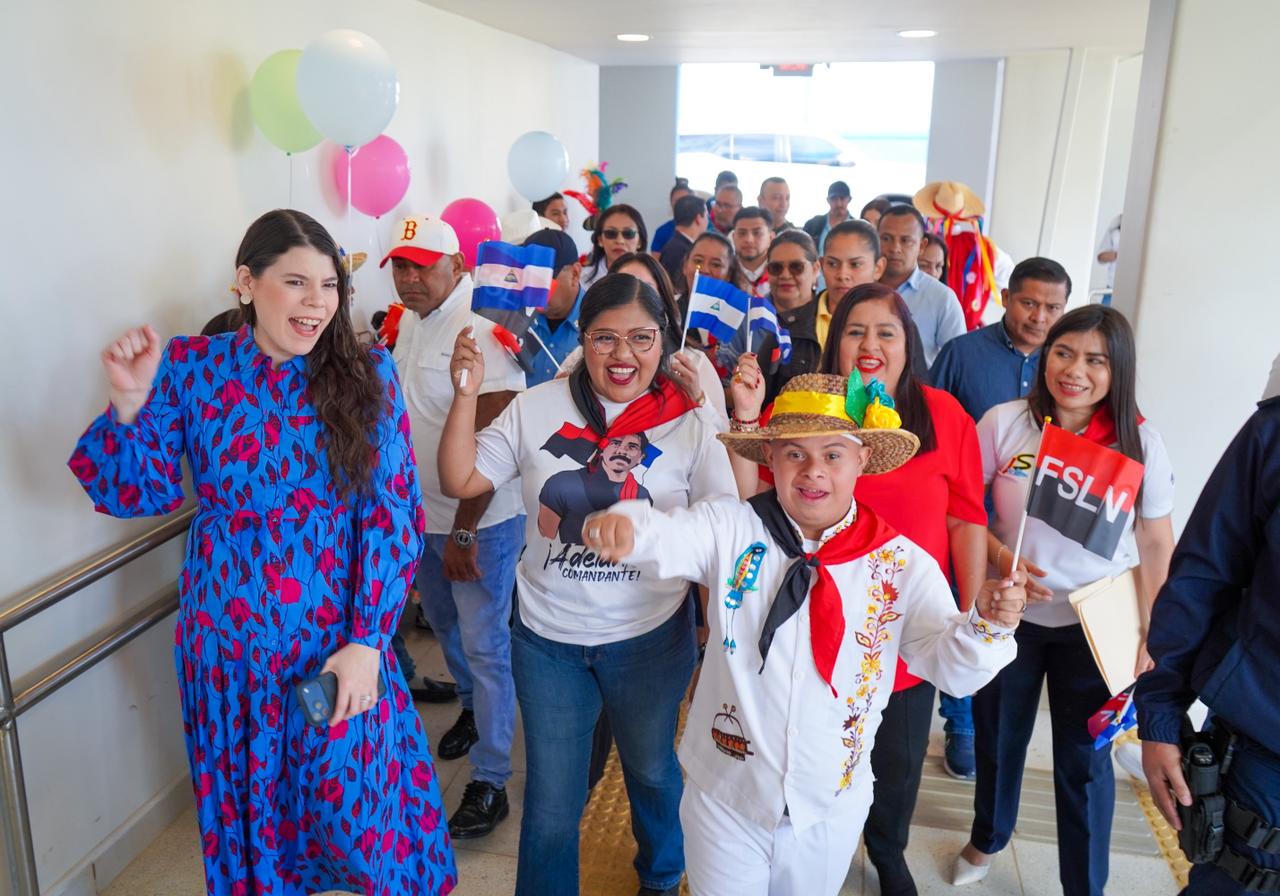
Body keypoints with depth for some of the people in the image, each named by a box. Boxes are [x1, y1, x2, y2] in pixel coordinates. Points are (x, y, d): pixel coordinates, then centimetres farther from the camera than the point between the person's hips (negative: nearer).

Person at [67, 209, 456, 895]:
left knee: (353, 806, 9)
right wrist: (129, 401, -18)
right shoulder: (190, 367, -4)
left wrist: (367, 640, -13)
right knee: (249, 802, 19)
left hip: (339, 633, -1)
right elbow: (142, 493, -1)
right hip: (228, 636, 2)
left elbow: (392, 514, -9)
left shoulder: (367, 373, -7)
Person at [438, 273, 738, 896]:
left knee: (653, 771, 25)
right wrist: (467, 393, -16)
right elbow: (461, 481, -4)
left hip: (651, 637, 0)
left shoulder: (689, 423, -9)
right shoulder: (538, 407, -6)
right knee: (550, 799, 14)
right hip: (547, 637, 0)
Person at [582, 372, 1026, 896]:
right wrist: (623, 526, -50)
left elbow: (951, 665, -10)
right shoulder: (731, 531, -12)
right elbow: (667, 537, -28)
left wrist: (987, 625, -31)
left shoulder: (903, 564, -9)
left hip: (831, 807, 2)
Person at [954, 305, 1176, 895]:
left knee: (1084, 758, 8)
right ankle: (987, 840, 47)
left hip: (1095, 625, -1)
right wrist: (1000, 558, -19)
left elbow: (1156, 543, -2)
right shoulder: (1003, 423, -10)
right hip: (1009, 614, 1)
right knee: (998, 738, 19)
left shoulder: (1140, 442, -9)